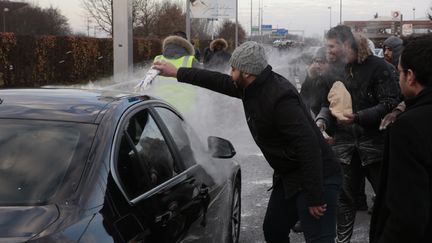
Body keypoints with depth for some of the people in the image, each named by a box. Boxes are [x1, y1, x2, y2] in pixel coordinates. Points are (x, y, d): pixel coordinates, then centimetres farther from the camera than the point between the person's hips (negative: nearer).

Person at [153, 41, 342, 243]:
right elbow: (217, 81, 20)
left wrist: (315, 197, -28)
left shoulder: (279, 97, -26)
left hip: (317, 179, -10)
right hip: (288, 177, 10)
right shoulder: (252, 87, 3)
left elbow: (309, 146, -30)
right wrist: (176, 73, 27)